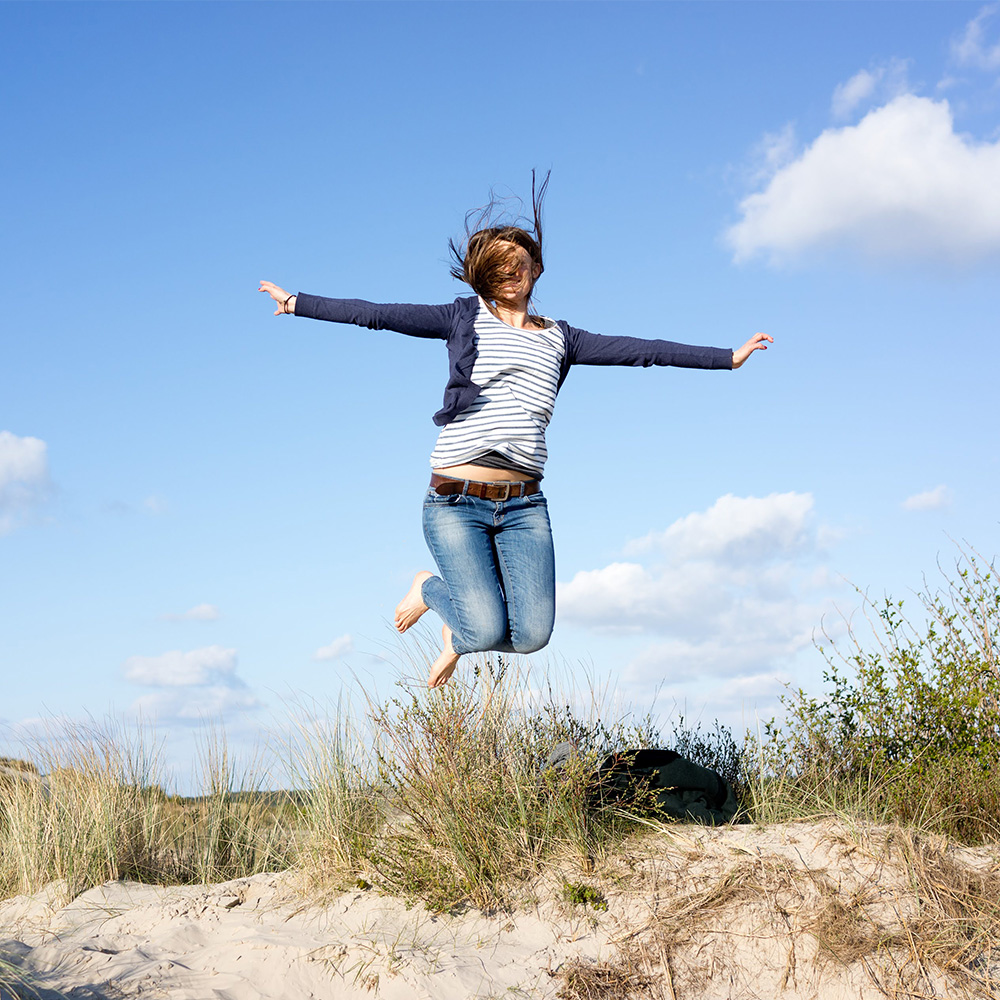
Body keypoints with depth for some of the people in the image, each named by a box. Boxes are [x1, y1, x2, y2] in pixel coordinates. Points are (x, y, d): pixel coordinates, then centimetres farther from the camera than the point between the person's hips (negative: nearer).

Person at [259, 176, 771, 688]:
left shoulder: (559, 338, 17)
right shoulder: (466, 317, 10)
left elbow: (640, 350, 15)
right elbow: (380, 315, 7)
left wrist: (728, 357, 14)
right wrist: (298, 303, 4)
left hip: (524, 505, 3)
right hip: (456, 502, -3)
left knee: (531, 634, -12)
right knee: (488, 631, -16)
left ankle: (457, 635, 24)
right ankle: (431, 589, 20)